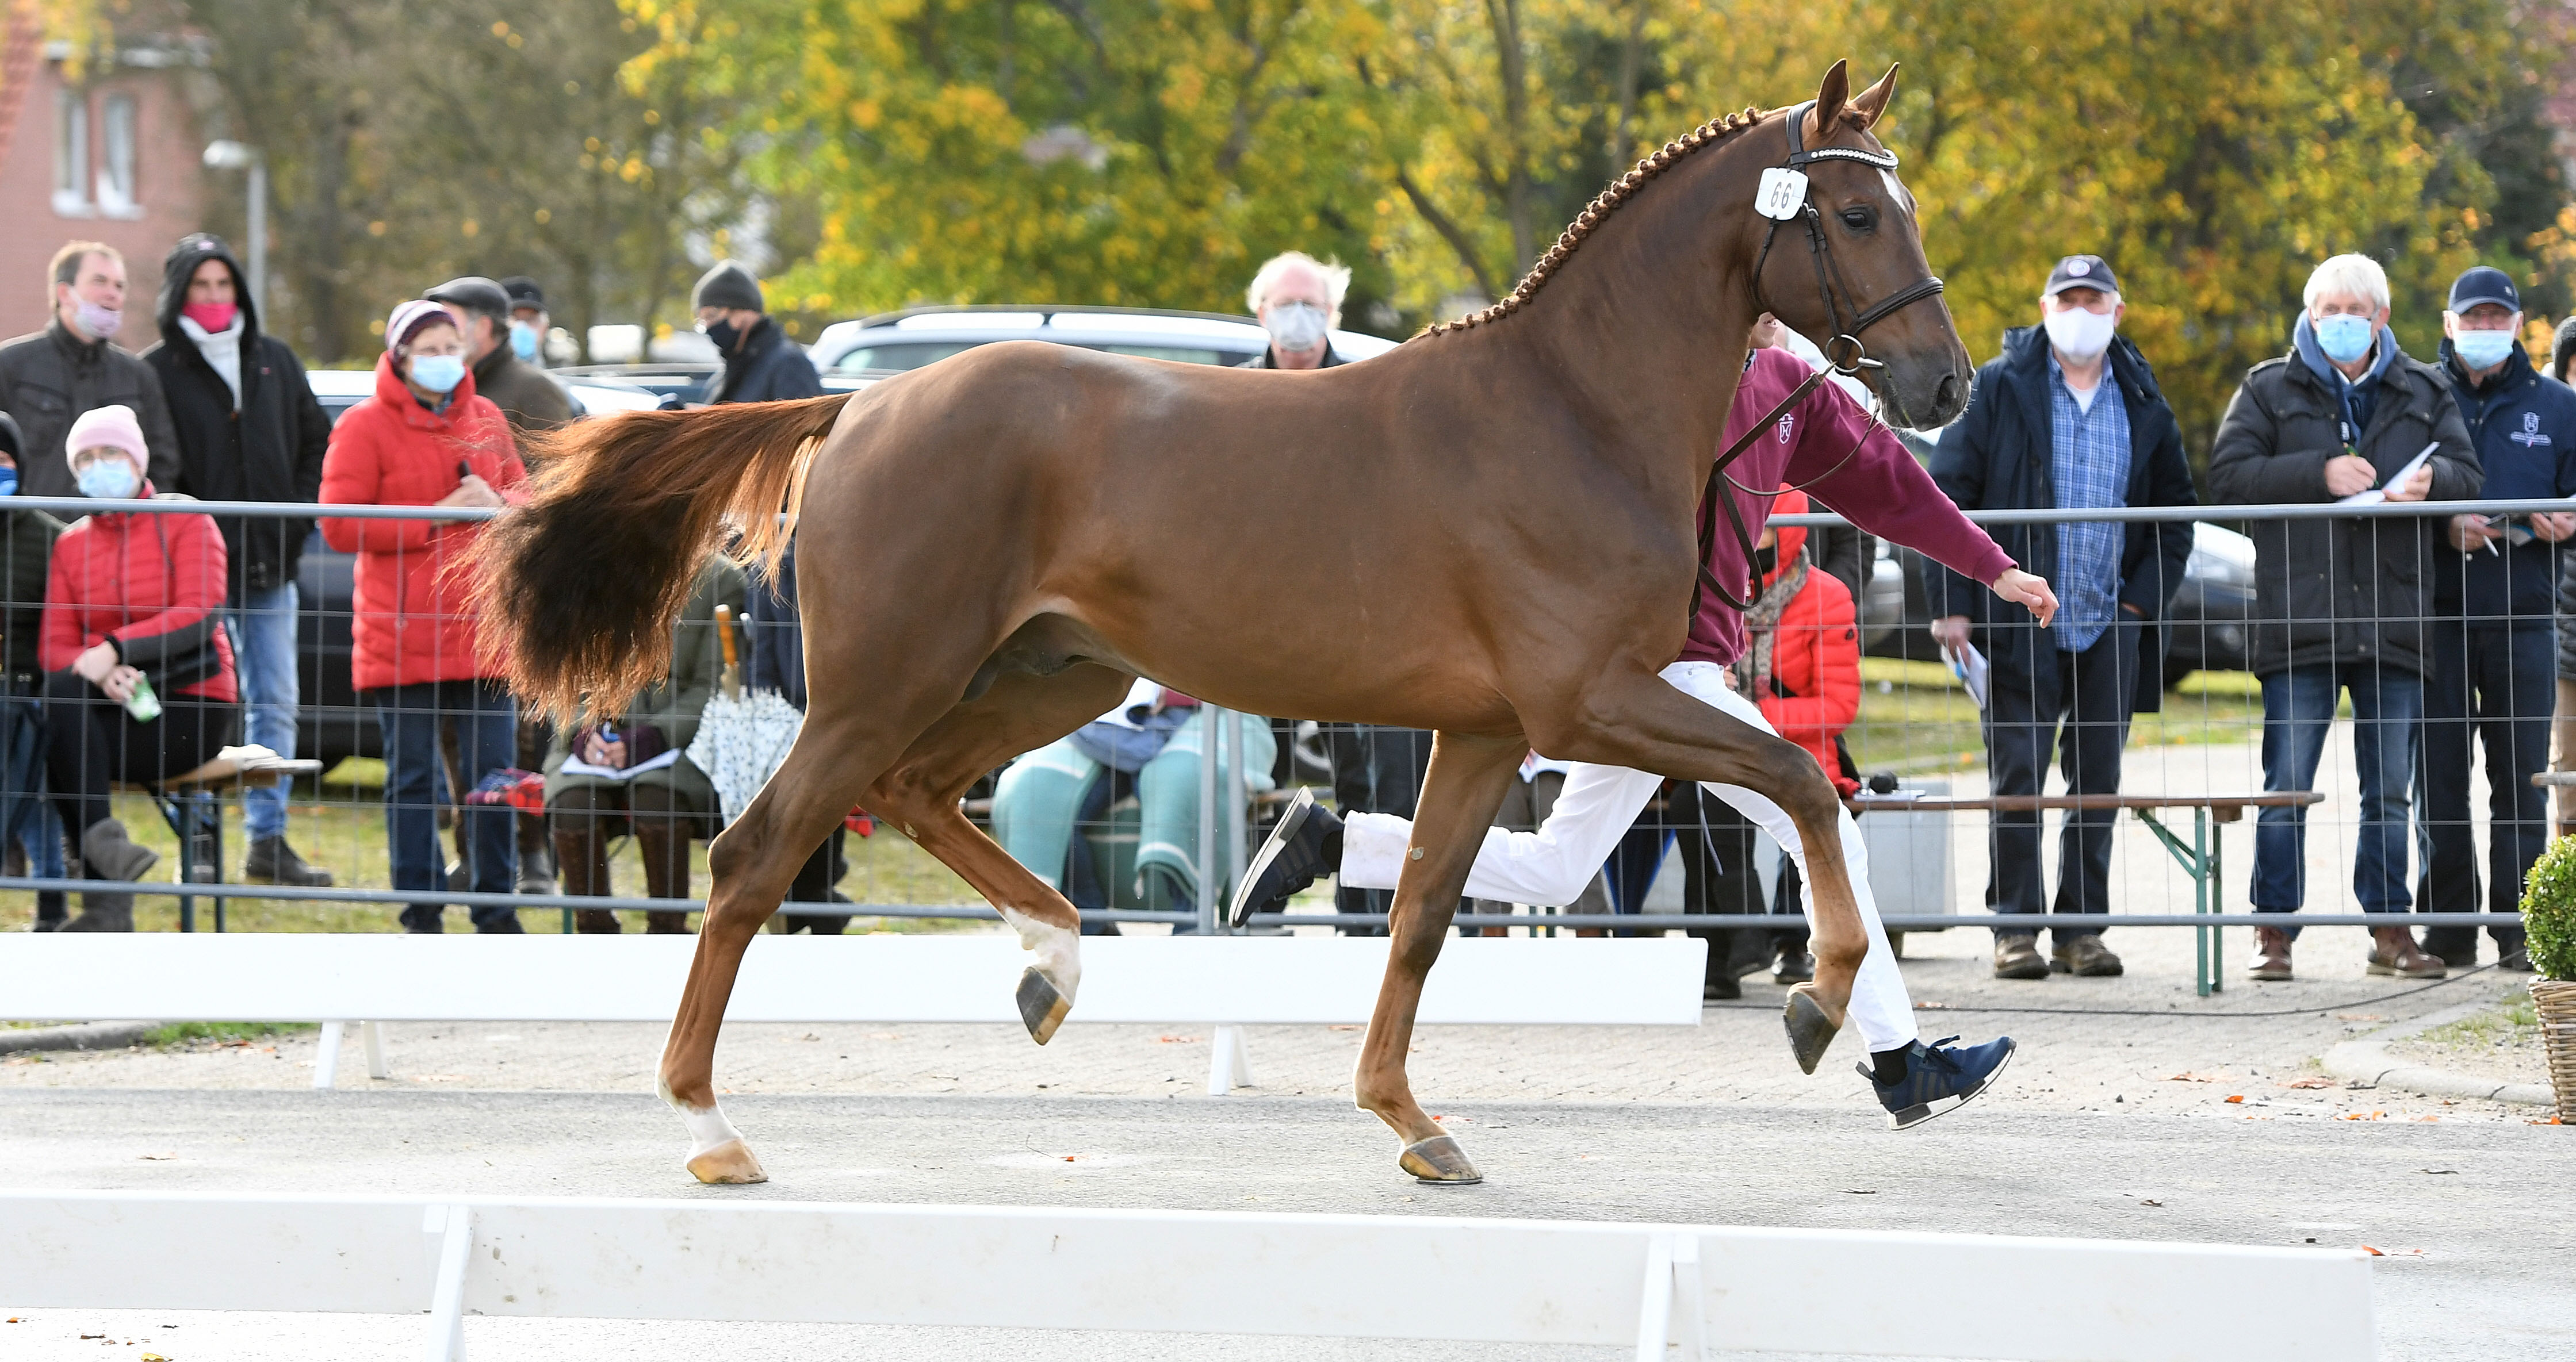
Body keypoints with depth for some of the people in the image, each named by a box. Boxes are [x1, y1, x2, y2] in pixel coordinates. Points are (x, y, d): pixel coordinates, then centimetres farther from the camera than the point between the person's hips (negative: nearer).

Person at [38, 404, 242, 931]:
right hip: (110, 710, 4)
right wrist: (99, 673, -21)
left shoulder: (185, 521, 1)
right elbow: (55, 645, 3)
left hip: (192, 709, -4)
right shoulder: (71, 543, 13)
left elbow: (201, 614, -14)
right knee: (63, 690, -31)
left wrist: (116, 650, -27)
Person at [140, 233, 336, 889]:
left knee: (276, 704, 6)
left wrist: (299, 516, 6)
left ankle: (269, 839, 12)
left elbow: (317, 442, 19)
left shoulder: (275, 361, 12)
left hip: (271, 565, 5)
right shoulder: (158, 371, -3)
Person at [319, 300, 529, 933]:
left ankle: (495, 906, 12)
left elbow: (525, 497, 21)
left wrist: (498, 504, -4)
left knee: (493, 772, 3)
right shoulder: (365, 427, -2)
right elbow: (339, 523, -10)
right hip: (403, 637, -4)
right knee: (412, 778, 1)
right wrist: (432, 520, -13)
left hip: (484, 630, 4)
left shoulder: (486, 419, 13)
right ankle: (421, 912, 8)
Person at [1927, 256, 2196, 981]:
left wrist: (2144, 598, 4)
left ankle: (2082, 928, 13)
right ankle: (2015, 929, 2)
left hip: (2110, 625, 3)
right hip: (2019, 617, -3)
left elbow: (2176, 510, 17)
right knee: (2017, 779, -3)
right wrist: (1953, 603, -8)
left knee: (2098, 784, 6)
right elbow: (1947, 494, -1)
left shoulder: (2142, 402, 9)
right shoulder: (2001, 388, 1)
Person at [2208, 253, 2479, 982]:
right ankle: (2274, 929, 1)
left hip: (2394, 619, 2)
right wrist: (2319, 473, -14)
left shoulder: (2424, 393, 14)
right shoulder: (2269, 390, 7)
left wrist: (2430, 479, -15)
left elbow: (2466, 474, 9)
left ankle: (2389, 926, 13)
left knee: (2390, 786, 7)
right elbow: (2227, 476, -3)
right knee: (2287, 784, -4)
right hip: (2299, 619, -2)